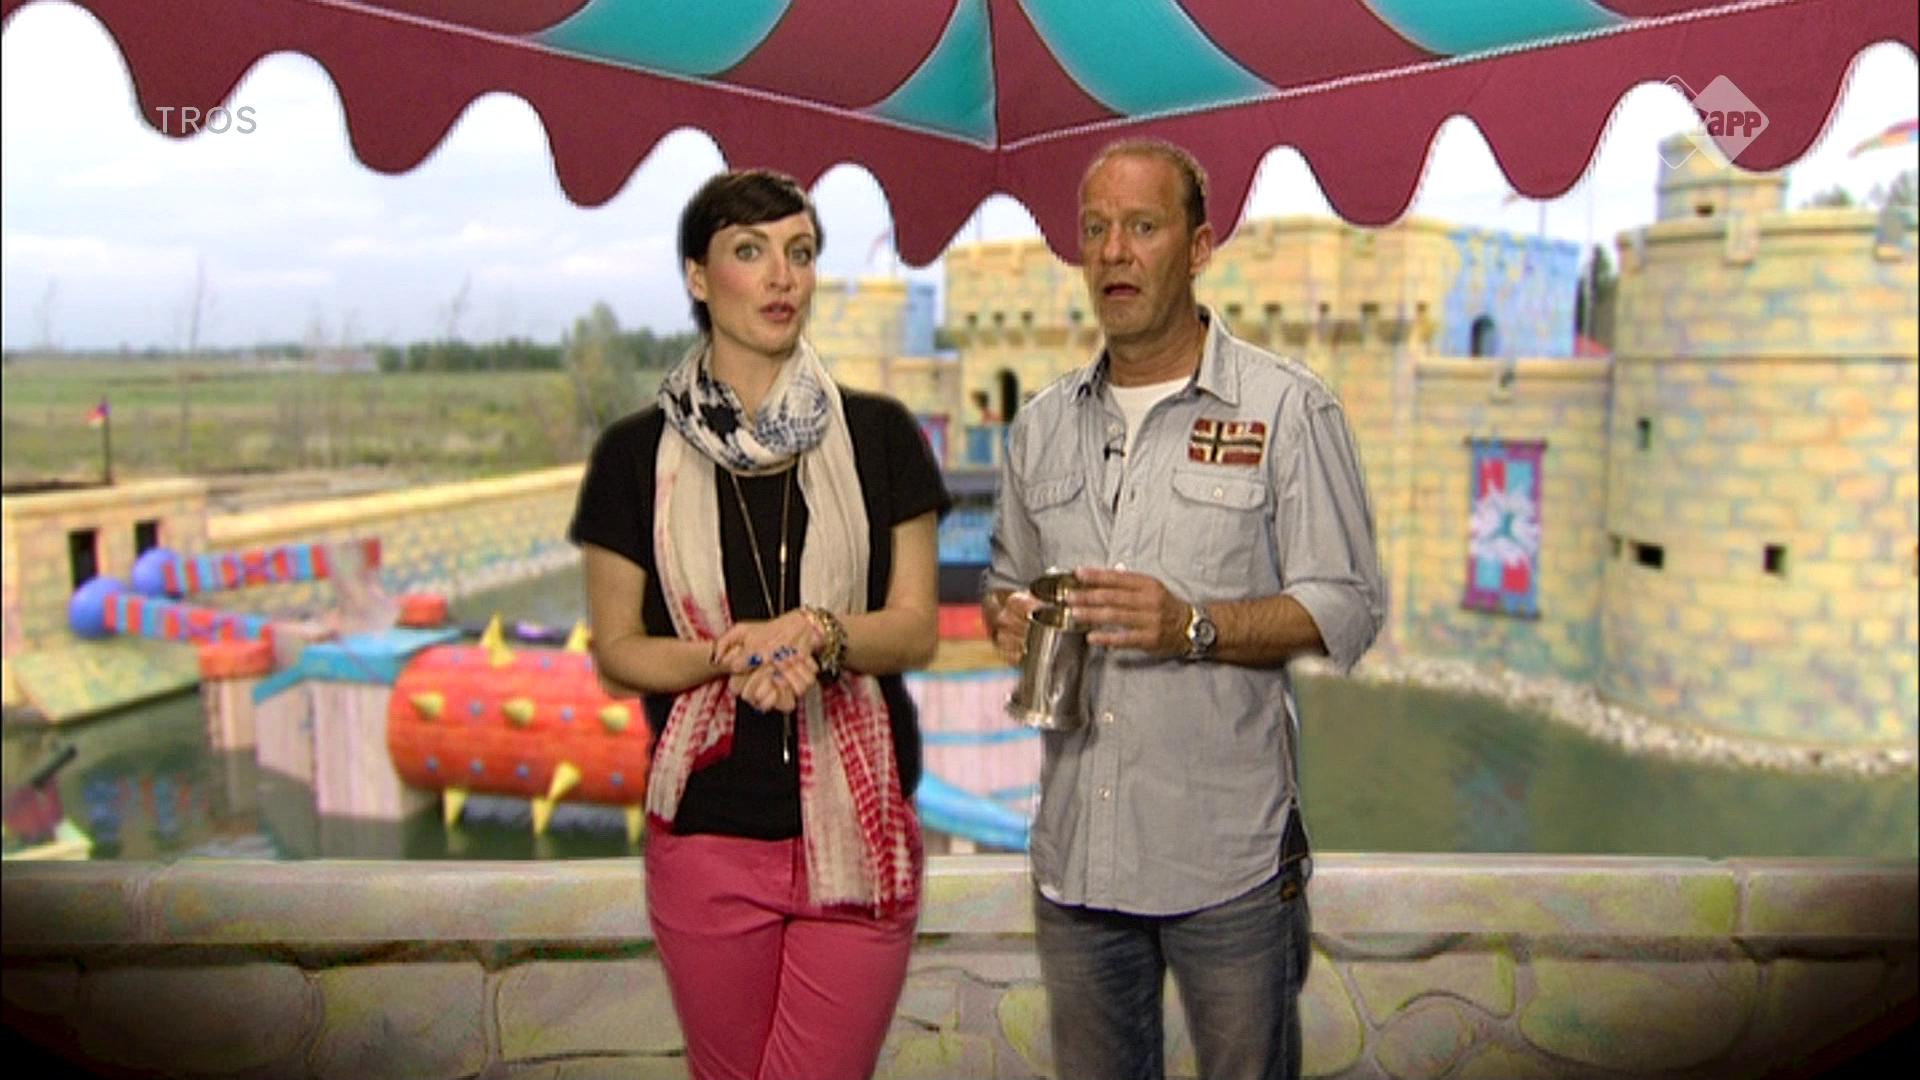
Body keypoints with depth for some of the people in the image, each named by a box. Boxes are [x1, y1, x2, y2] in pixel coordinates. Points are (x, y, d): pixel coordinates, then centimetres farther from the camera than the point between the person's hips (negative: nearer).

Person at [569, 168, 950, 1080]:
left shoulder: (877, 436, 0)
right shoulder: (638, 454, -1)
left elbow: (917, 628, 0)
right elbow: (614, 652, 1)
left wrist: (821, 635, -21)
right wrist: (728, 655, -18)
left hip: (857, 833, 0)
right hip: (707, 837, 0)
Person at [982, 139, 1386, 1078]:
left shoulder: (1285, 409, -5)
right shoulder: (1043, 425, 10)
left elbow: (1349, 606, -7)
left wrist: (1195, 628, -22)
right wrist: (1010, 617, -4)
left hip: (1227, 852, -4)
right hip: (1075, 849, 5)